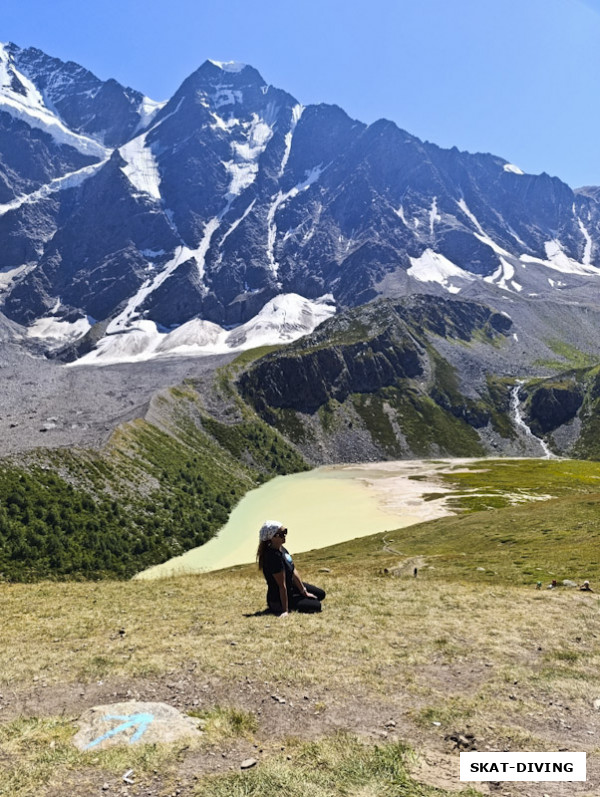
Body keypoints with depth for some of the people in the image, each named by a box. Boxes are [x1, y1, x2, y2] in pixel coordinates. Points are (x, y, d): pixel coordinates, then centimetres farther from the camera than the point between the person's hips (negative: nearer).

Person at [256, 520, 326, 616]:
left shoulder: (282, 549, -3)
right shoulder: (273, 556, -32)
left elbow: (294, 572, 3)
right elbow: (282, 585, -30)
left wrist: (304, 592, 8)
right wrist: (285, 611, -25)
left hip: (291, 587, 10)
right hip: (278, 599, -9)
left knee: (321, 594, 19)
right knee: (316, 606, -10)